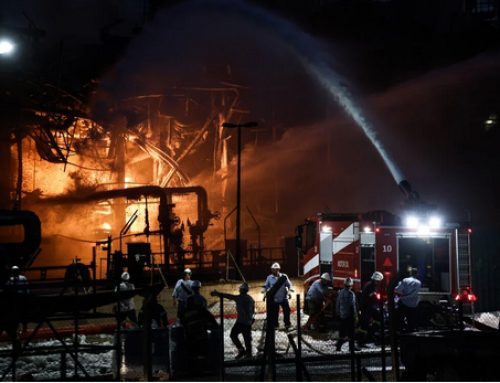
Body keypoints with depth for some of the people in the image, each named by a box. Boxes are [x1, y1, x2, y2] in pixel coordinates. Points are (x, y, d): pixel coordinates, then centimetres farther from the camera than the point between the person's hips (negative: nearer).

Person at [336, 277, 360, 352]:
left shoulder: (340, 292, 7)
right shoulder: (351, 293, -15)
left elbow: (338, 304, 13)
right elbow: (353, 306, -17)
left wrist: (338, 313, 23)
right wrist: (355, 316, -12)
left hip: (342, 315, 7)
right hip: (349, 315, -7)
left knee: (342, 330, 11)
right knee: (351, 331, 1)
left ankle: (339, 346, 10)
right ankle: (351, 346, 5)